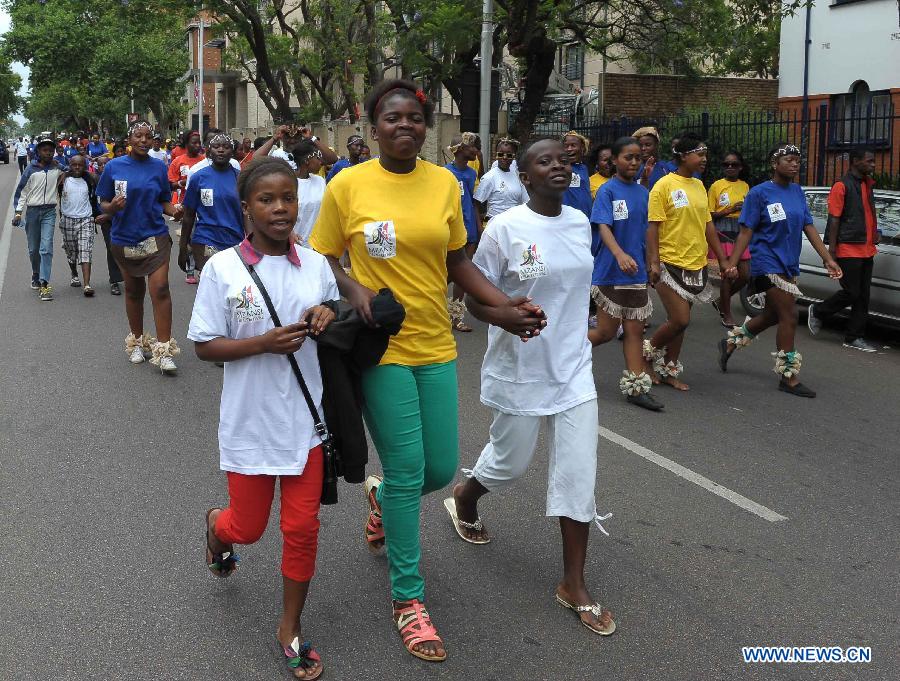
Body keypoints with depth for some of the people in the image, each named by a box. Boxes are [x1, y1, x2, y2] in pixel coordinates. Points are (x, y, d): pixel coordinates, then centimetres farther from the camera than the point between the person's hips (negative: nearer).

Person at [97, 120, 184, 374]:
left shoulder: (159, 167, 1)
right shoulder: (113, 167, -2)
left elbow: (164, 201, 9)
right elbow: (103, 203, 2)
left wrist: (173, 210, -13)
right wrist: (112, 206, -21)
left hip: (155, 236, -1)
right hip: (125, 238, 1)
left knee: (160, 289, -12)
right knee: (133, 291, 15)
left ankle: (164, 351, -10)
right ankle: (137, 341, 32)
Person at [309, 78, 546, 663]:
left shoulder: (444, 183, 4)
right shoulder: (348, 186, -6)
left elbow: (457, 260, 12)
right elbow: (322, 260, 2)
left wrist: (505, 304, 1)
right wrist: (354, 290, -17)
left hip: (435, 345, 4)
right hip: (382, 347, -4)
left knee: (441, 469, 8)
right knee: (407, 469, -3)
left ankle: (382, 498, 45)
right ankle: (408, 598, 16)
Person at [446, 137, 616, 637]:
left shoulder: (580, 223, 3)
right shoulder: (504, 228, -14)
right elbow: (475, 300, -10)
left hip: (574, 367, 4)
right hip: (520, 371, -4)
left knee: (579, 473, 1)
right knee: (511, 462, 13)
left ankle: (574, 586, 12)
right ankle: (463, 499, 48)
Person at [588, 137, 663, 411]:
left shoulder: (643, 192, 9)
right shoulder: (608, 190, -9)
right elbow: (603, 227, -21)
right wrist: (620, 254, -37)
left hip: (637, 274, 6)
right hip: (610, 272, -6)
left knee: (634, 330, 6)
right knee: (607, 331, 1)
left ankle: (636, 387, 9)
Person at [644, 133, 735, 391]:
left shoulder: (699, 186, 12)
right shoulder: (665, 185, -9)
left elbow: (708, 226, 17)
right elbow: (653, 227, -11)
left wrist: (722, 260, 15)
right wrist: (653, 262, -19)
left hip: (696, 265, 7)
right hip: (671, 263, -7)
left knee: (679, 321, 10)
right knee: (680, 320, -11)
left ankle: (668, 370, 19)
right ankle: (648, 352, 12)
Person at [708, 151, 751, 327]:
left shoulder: (745, 186, 11)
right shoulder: (717, 186, -3)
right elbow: (710, 215, -4)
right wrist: (730, 210, -15)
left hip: (741, 232, 5)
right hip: (723, 232, -5)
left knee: (745, 275, 3)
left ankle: (722, 301, 24)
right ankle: (727, 314, 6)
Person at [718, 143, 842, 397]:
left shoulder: (797, 192, 9)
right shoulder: (759, 193, -9)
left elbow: (809, 228, 8)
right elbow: (746, 232, -10)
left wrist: (828, 259, 1)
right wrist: (731, 265, -16)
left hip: (789, 265, 7)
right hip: (768, 264, -7)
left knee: (773, 315, 16)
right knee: (789, 317, -7)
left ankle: (730, 342, 37)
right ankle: (788, 377, 3)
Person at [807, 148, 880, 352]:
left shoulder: (867, 185, 16)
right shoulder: (842, 186, -10)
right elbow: (834, 219, -13)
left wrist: (875, 233, 14)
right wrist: (831, 251, -17)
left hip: (867, 250, 8)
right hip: (848, 249, -8)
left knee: (863, 296, 7)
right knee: (851, 293, -6)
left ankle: (854, 337, 12)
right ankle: (817, 312, 17)